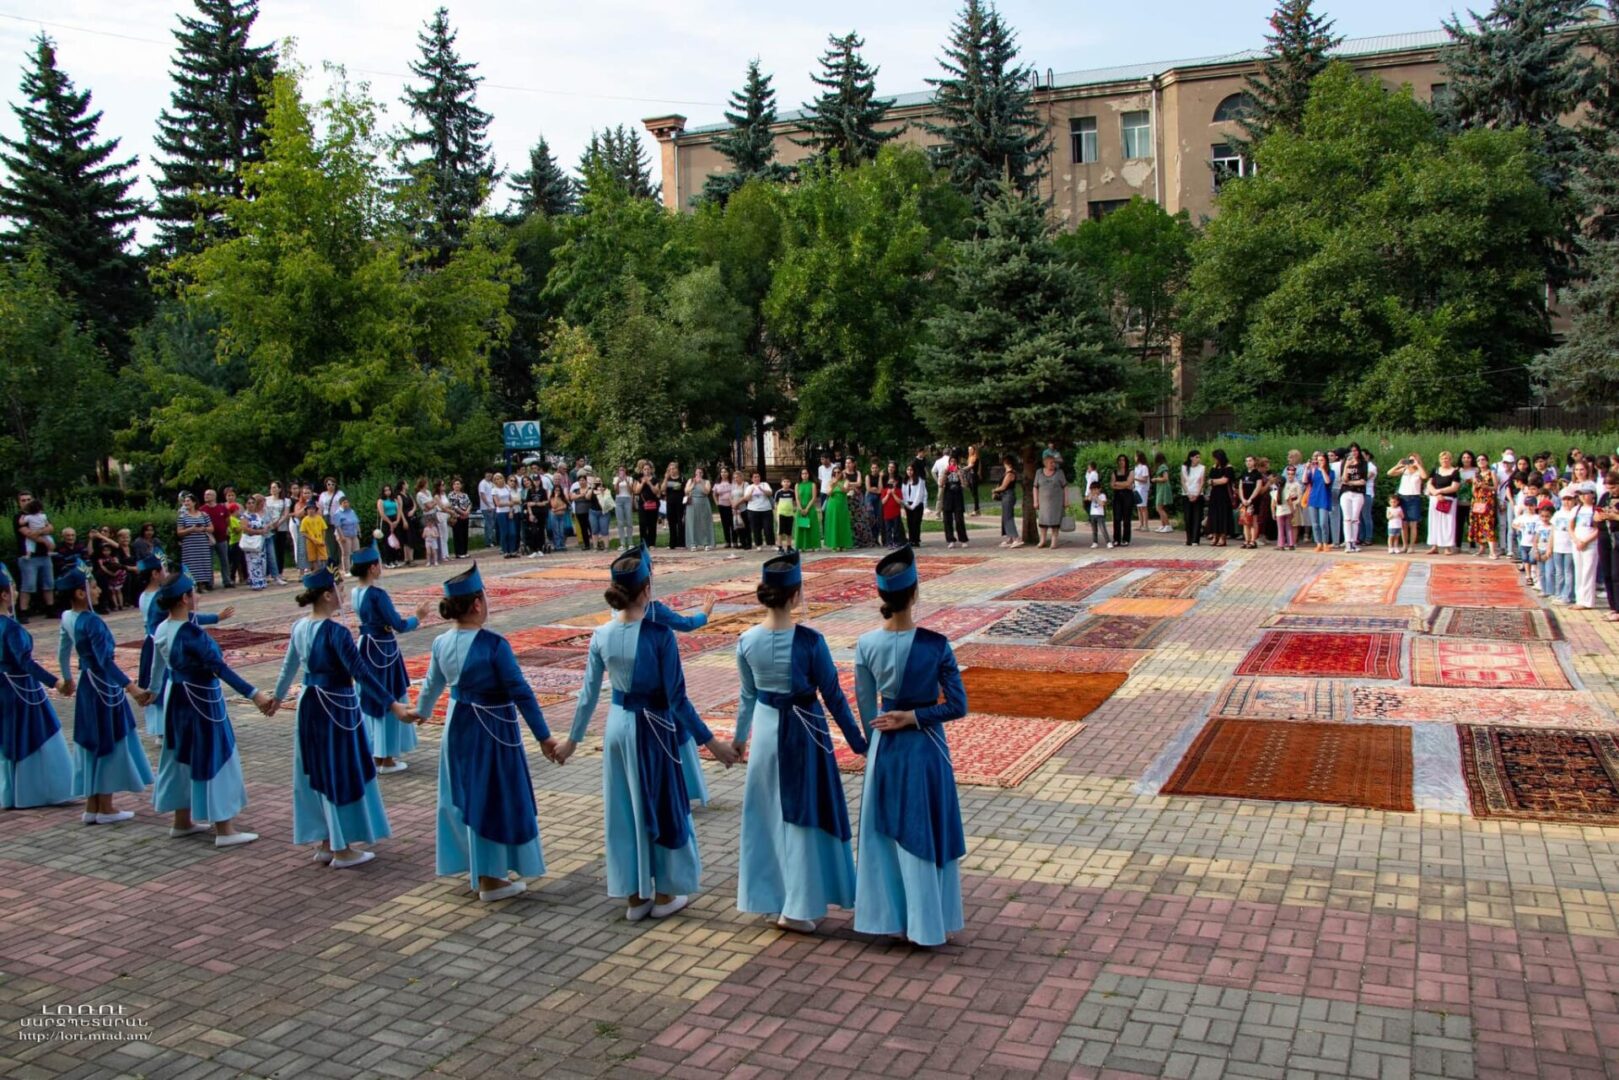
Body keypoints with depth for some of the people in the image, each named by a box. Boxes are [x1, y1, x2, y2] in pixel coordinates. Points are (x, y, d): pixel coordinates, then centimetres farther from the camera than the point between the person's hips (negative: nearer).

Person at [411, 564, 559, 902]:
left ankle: (477, 869, 33)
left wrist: (421, 711, 36)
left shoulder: (442, 643, -2)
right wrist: (543, 737, -15)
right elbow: (520, 694, -20)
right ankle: (490, 879, 14)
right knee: (493, 799, 5)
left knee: (466, 796, 18)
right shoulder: (493, 644, -22)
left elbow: (432, 684, 15)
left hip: (458, 727, 7)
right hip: (492, 730, -7)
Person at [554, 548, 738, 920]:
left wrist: (572, 739, 16)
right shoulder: (659, 634, -19)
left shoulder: (601, 636, -5)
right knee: (661, 807, 12)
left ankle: (634, 896, 26)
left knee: (623, 810, 15)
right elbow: (676, 698, -17)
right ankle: (665, 894, 25)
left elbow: (588, 694, 2)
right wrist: (710, 742, -9)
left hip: (618, 727, 5)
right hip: (652, 728, -4)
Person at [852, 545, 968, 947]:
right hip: (925, 747, -2)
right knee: (927, 833, 11)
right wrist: (914, 717, -9)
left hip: (886, 747, 3)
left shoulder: (866, 645, -9)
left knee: (886, 832, 16)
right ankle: (928, 923, 21)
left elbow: (866, 706, 1)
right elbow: (958, 706, -15)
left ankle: (889, 916, 25)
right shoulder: (935, 644, -17)